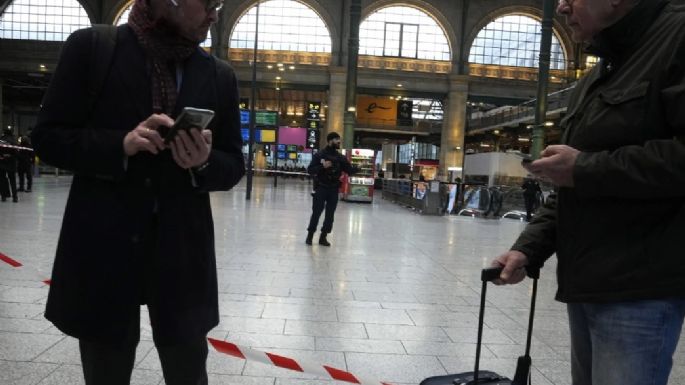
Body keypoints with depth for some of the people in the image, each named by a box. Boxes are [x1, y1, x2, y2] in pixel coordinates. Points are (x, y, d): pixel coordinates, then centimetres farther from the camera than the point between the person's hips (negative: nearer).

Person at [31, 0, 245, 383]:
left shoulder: (221, 75, 7)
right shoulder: (90, 47, 0)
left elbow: (234, 165, 8)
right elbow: (48, 137, -1)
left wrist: (204, 163, -14)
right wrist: (121, 144, -18)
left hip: (183, 255, 2)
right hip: (102, 251, -1)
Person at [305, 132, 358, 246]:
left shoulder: (340, 157, 9)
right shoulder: (319, 155, -2)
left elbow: (350, 170, 4)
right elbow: (310, 170, -6)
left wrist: (360, 167, -14)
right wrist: (322, 166, -20)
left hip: (334, 190, 4)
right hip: (321, 188, -4)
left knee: (330, 214, 5)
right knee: (316, 212, -4)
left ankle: (323, 237, 15)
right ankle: (310, 235, 11)